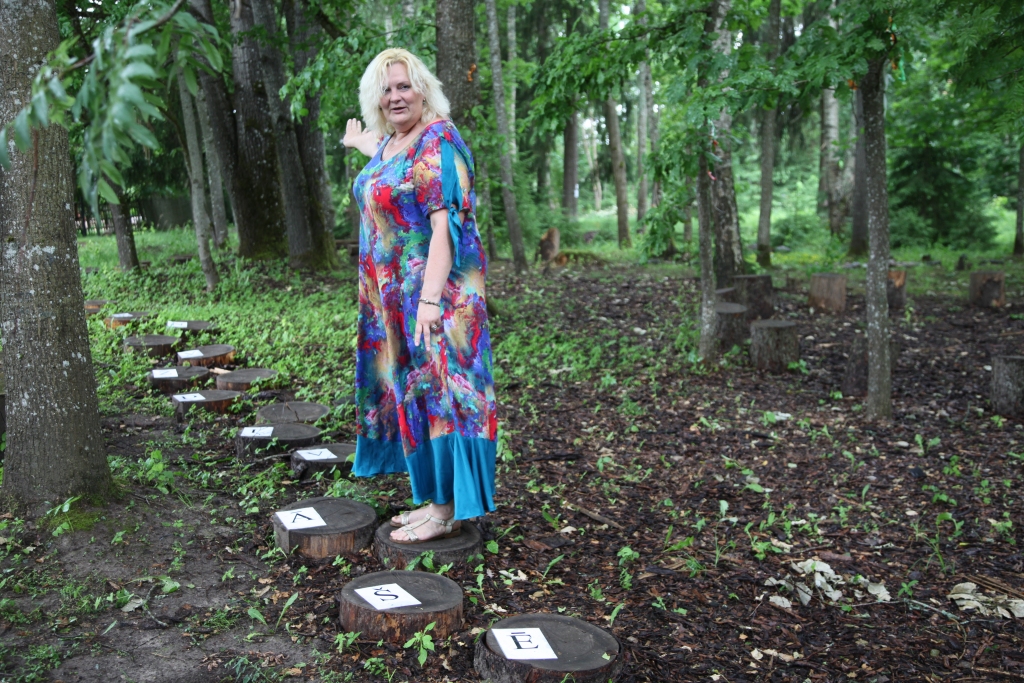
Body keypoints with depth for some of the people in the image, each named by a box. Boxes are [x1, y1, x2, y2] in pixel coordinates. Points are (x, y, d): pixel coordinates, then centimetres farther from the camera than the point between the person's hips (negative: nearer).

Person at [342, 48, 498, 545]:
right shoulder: (388, 143, 13)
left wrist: (431, 298, -28)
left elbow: (445, 224, -21)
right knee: (413, 387, 11)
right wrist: (359, 143, 59)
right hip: (394, 293, 9)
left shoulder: (438, 139, -13)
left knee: (438, 385, -5)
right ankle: (435, 498, 22)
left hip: (435, 287, -9)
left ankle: (449, 512, 4)